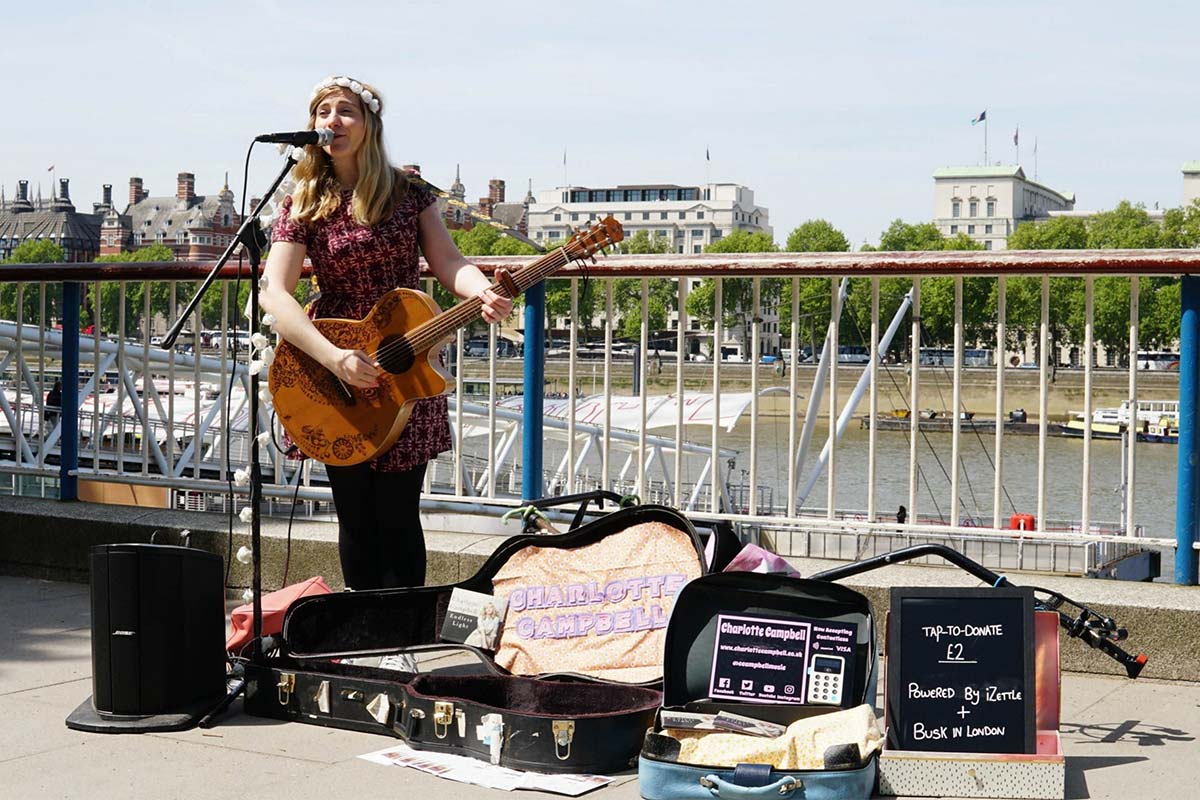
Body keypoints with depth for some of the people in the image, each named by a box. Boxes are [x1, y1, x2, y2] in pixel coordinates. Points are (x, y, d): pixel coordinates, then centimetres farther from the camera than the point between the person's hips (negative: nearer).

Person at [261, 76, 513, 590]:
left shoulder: (408, 192, 4)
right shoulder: (304, 205, -3)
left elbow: (447, 263, -5)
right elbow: (275, 294, -13)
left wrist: (482, 292, -29)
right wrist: (335, 359, -27)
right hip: (337, 382, 0)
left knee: (398, 518, 1)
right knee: (357, 520, 5)